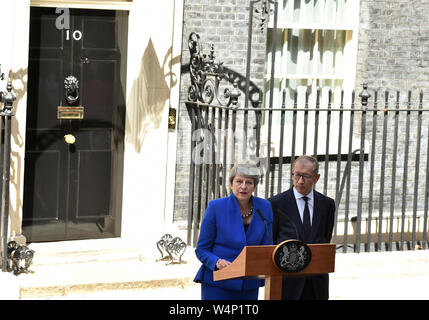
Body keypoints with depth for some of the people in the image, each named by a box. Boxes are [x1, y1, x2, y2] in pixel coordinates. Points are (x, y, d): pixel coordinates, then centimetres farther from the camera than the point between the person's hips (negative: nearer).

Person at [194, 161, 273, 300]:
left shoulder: (264, 207, 4)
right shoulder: (216, 207, -6)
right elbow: (201, 250, -2)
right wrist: (217, 262, -22)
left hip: (249, 286, 3)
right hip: (217, 283, -3)